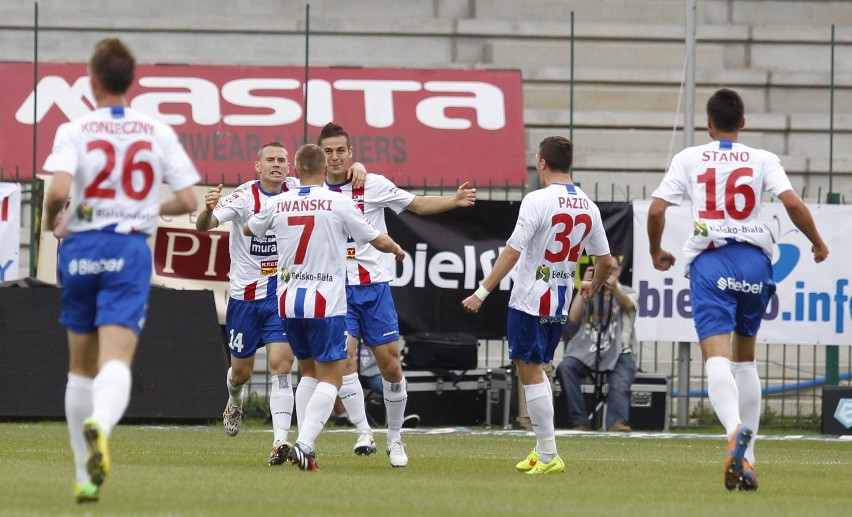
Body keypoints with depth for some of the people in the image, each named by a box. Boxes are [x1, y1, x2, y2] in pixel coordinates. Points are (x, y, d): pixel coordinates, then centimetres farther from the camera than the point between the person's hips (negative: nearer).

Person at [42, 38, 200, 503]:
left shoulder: (74, 132, -3)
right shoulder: (159, 134, 4)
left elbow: (59, 190, -18)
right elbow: (188, 200, 2)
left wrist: (51, 220, 3)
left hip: (80, 250, 0)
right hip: (130, 251, 0)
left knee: (81, 367, 14)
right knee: (116, 360, -13)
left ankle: (85, 474, 17)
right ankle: (100, 424, -46)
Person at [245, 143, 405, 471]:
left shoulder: (278, 204, 3)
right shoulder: (338, 203, -7)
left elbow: (249, 230, 24)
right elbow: (377, 240, 2)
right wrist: (396, 249, 24)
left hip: (289, 301, 4)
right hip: (325, 303, -4)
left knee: (309, 371, 20)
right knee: (330, 379, -1)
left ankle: (304, 444, 12)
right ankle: (305, 443, -19)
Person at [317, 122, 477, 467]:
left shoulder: (373, 185, -1)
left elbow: (418, 205, 6)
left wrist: (454, 201, -8)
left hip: (374, 286, 0)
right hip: (336, 289, 0)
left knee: (390, 364, -1)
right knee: (343, 355, -19)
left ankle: (395, 438, 15)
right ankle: (364, 434, -16)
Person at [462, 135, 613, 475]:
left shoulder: (537, 200, -14)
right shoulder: (588, 207, 5)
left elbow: (512, 252, -18)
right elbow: (606, 261, 12)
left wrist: (481, 294, -15)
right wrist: (593, 287, 34)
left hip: (530, 303, -7)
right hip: (561, 306, 7)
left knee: (530, 372, -1)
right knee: (536, 369, 20)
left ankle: (548, 456, -3)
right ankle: (542, 450, 18)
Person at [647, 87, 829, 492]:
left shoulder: (688, 159, 9)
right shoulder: (762, 160, 8)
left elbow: (656, 210, 3)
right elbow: (792, 203, -5)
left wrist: (656, 253, 21)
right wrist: (818, 244, 11)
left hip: (709, 261, -2)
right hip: (753, 260, 2)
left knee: (717, 355, -16)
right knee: (745, 357, 19)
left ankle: (735, 429, -45)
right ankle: (746, 457, 17)